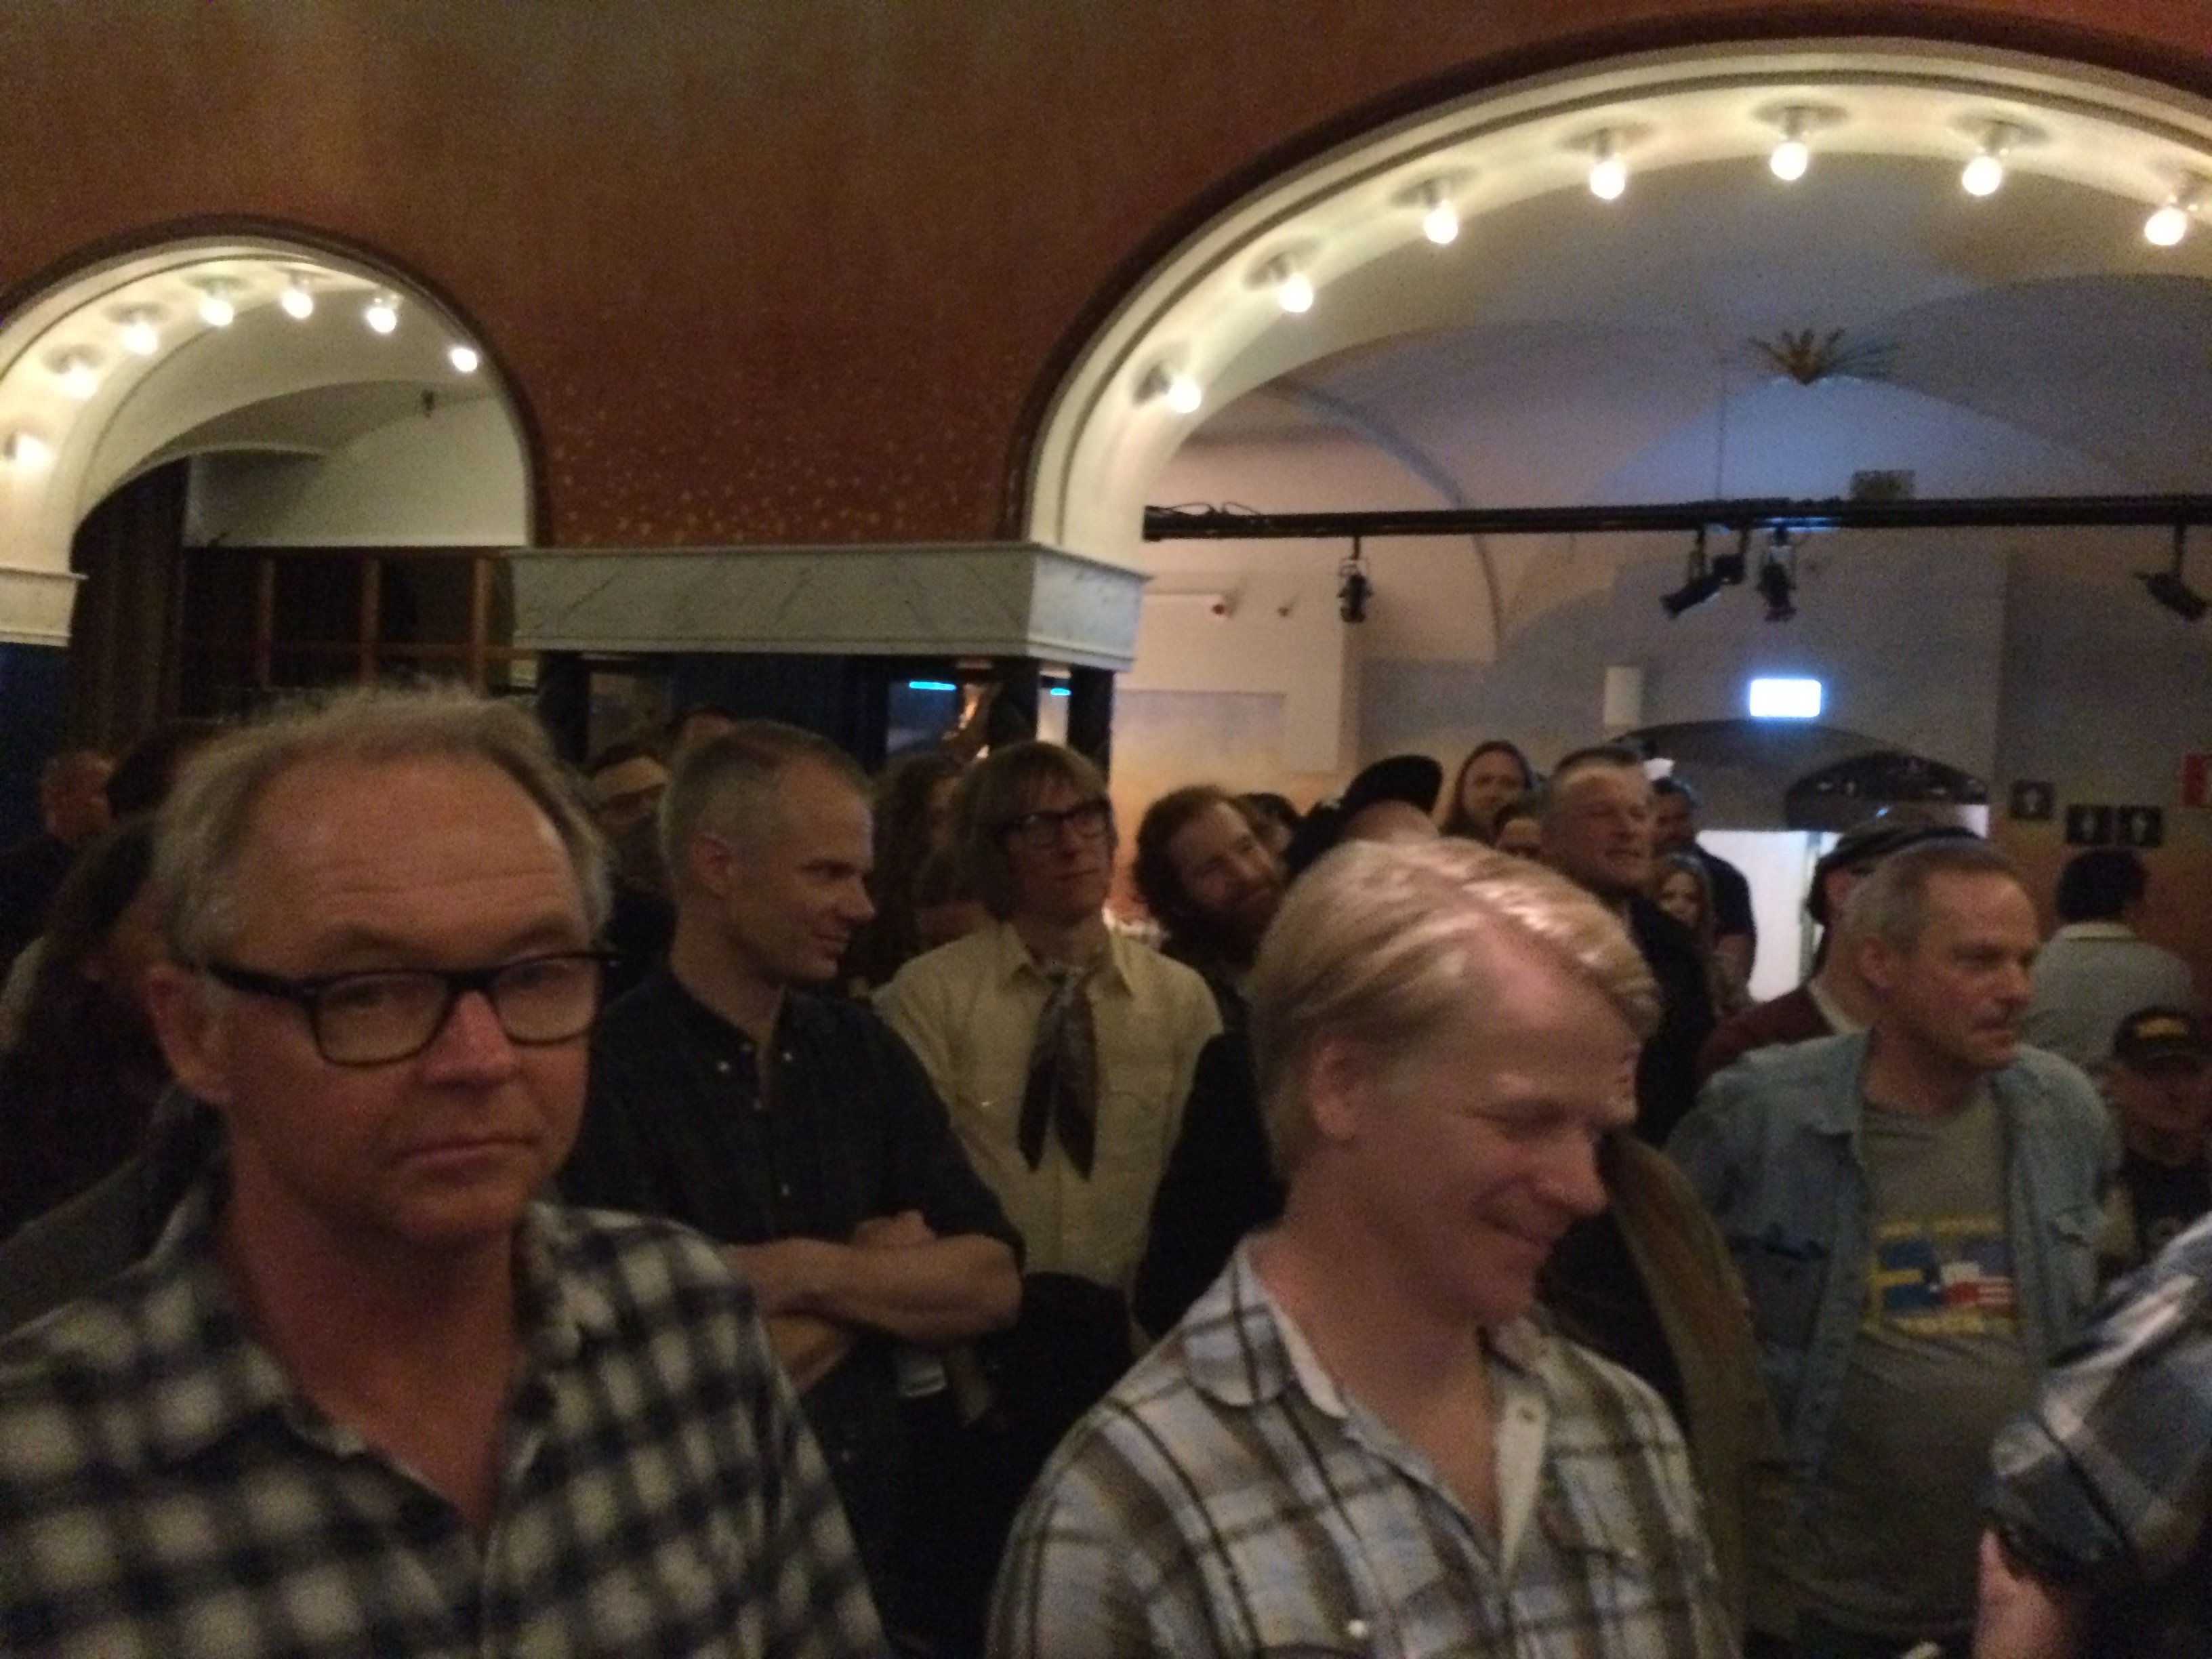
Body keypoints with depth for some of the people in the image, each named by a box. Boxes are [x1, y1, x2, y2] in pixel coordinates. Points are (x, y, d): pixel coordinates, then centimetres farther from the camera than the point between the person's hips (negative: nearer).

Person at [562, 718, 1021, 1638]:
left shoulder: (862, 1047, 0)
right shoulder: (603, 1075, -20)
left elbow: (992, 1282, -5)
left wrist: (807, 1272, -19)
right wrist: (887, 1267, -11)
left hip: (880, 1531, 6)